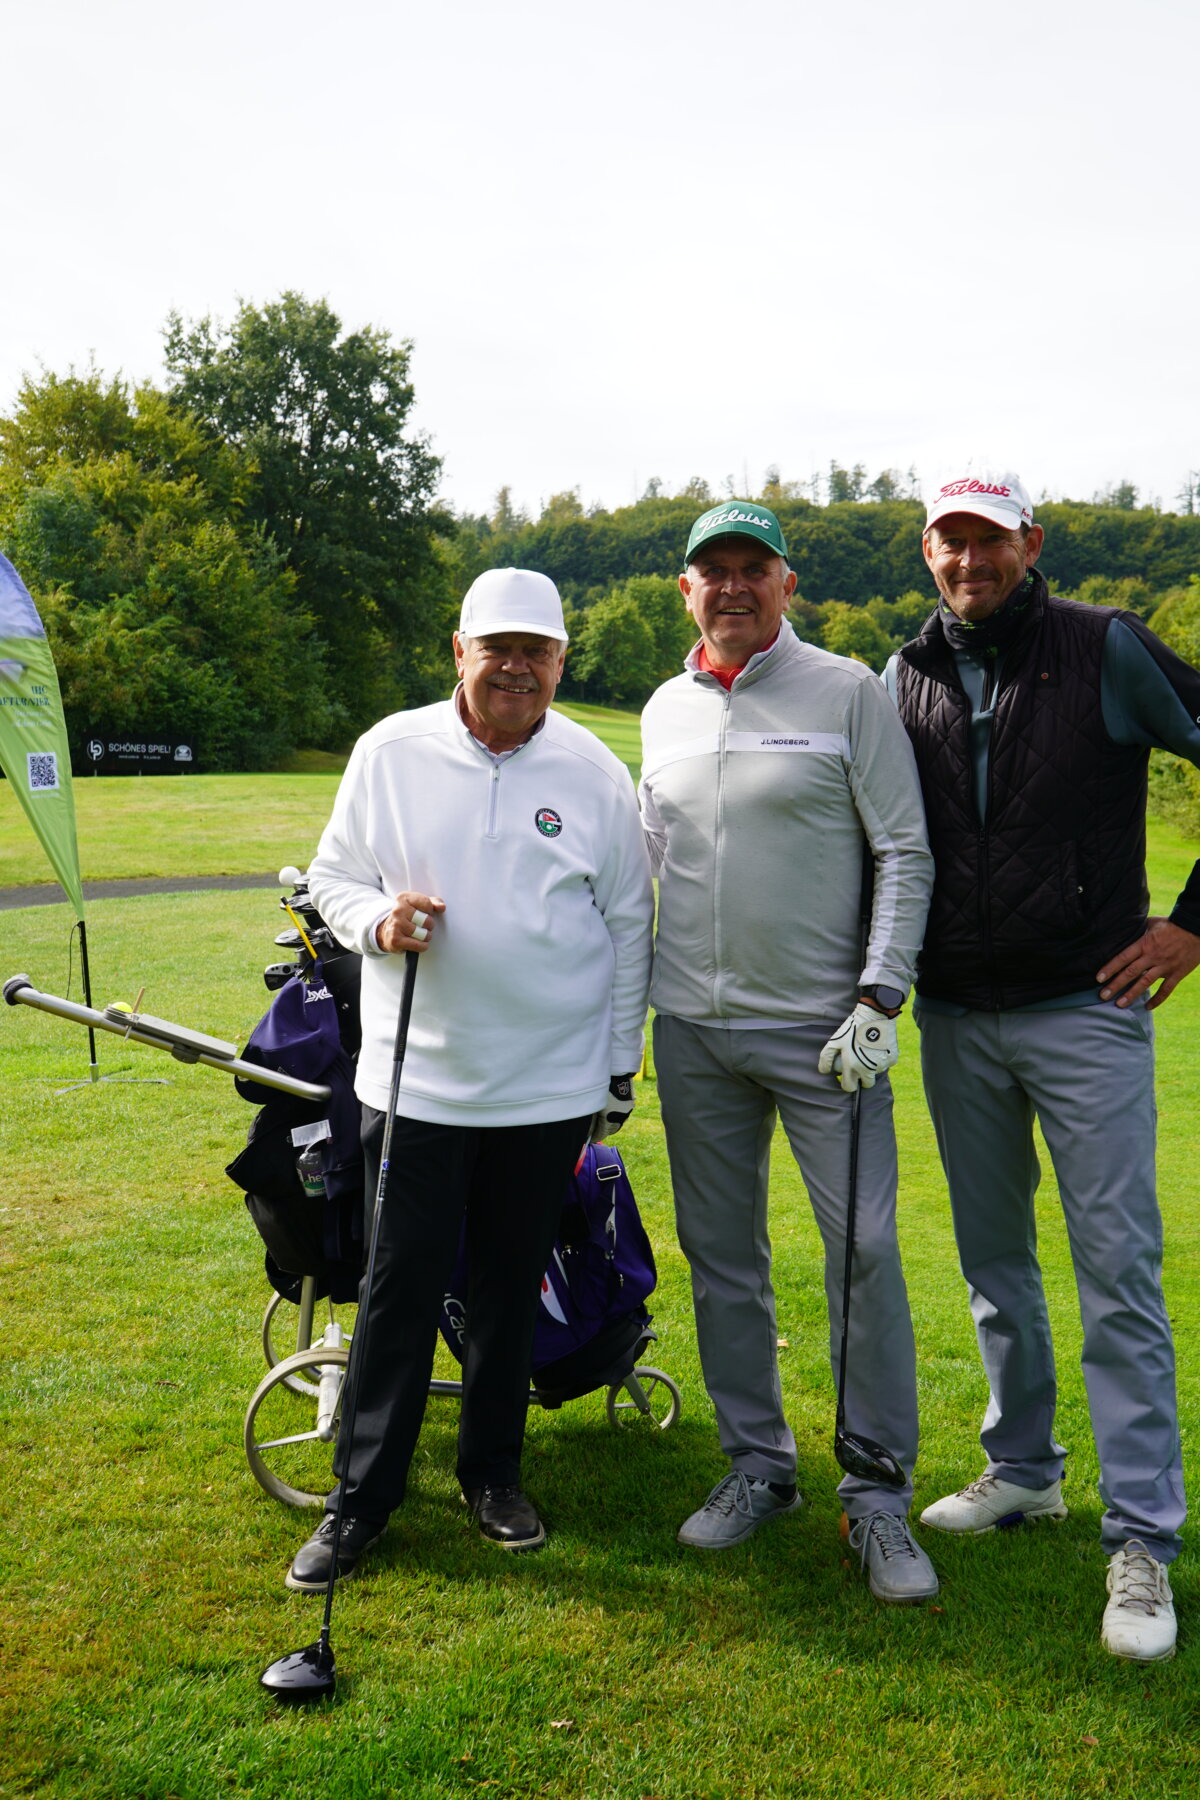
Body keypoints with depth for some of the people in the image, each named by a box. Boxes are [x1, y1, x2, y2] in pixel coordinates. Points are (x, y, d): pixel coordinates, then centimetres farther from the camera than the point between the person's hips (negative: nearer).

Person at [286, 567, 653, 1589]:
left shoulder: (597, 774, 1)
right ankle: (363, 1497, 19)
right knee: (401, 1291, 3)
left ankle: (494, 1473, 31)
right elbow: (333, 875, 10)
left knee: (512, 1290, 13)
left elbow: (630, 926, 7)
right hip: (414, 1077, 0)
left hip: (551, 1086, 1)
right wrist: (375, 921, -13)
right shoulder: (391, 752, 0)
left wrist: (620, 1066, 7)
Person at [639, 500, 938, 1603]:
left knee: (865, 1248, -5)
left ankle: (879, 1495, 9)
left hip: (822, 1025, -4)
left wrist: (878, 999, -13)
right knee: (721, 1253, 10)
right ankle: (759, 1465, 25)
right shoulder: (664, 711, 12)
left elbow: (906, 851, -5)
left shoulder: (847, 692, -2)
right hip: (693, 1028, 5)